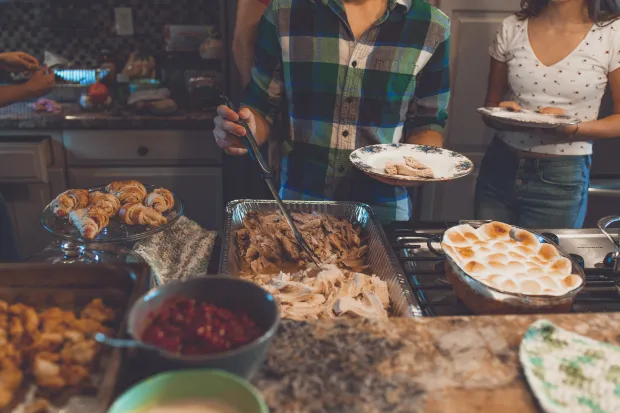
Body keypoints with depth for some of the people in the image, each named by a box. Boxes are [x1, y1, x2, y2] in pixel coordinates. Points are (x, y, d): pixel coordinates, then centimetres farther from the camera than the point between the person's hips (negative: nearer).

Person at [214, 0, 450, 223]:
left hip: (383, 207, 1)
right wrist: (246, 131, -20)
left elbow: (427, 121, 5)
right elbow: (262, 105, 2)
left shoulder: (431, 27, -3)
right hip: (298, 203, 0)